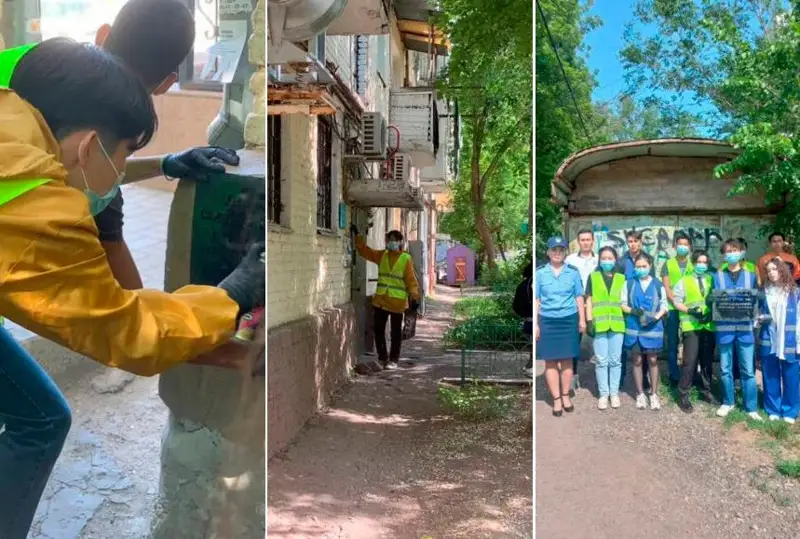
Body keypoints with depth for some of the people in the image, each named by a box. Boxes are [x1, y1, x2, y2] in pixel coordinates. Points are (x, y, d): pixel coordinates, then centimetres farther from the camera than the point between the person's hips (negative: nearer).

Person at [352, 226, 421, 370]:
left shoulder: (406, 259, -6)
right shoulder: (381, 255, 7)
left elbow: (411, 280, -9)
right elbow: (365, 250, 12)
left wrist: (415, 297, -17)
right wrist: (357, 235, 5)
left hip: (397, 302, -4)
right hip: (380, 300, 4)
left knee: (396, 332, 6)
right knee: (378, 330, 7)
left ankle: (393, 360, 16)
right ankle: (382, 358, 21)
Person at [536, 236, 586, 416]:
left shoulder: (573, 273, 5)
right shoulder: (540, 274, 1)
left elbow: (579, 297, 8)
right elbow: (536, 300, 2)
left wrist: (582, 319, 2)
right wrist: (535, 323, -2)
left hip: (569, 320, 1)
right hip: (547, 321, -1)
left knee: (567, 360, 6)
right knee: (550, 361, 1)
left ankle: (565, 395, 19)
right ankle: (556, 399, 8)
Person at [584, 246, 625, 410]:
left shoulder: (621, 278, 10)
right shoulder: (593, 277, 6)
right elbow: (589, 300, 4)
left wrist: (628, 321, 4)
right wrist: (589, 321, -5)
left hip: (617, 325, 1)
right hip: (599, 325, -1)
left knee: (615, 360, 6)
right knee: (601, 361, 1)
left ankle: (614, 393, 15)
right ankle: (603, 393, 10)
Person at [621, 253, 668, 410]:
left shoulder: (658, 284, 2)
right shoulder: (629, 283, 3)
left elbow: (664, 305, 4)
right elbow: (622, 304, 4)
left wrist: (656, 317, -13)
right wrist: (632, 311, -15)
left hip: (653, 328, 0)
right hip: (634, 328, 0)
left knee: (652, 360, 5)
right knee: (637, 360, 7)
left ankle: (654, 394, 16)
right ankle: (640, 394, 17)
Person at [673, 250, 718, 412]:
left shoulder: (712, 280, 13)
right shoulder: (684, 280, 5)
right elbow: (677, 301, -1)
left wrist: (712, 313, -7)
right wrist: (689, 310, -16)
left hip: (709, 325, 4)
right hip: (691, 325, -3)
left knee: (707, 361, 11)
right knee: (690, 361, -8)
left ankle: (706, 392, 25)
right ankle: (683, 395, 0)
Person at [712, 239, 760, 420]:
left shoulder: (751, 276, 9)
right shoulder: (717, 277, 6)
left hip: (745, 328, 0)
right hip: (724, 328, 0)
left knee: (748, 370, 1)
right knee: (725, 369, 8)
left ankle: (751, 407, 10)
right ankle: (727, 402, 23)